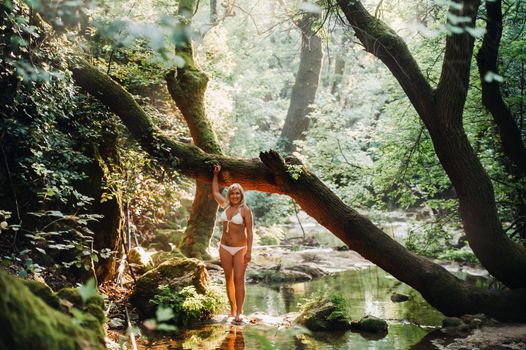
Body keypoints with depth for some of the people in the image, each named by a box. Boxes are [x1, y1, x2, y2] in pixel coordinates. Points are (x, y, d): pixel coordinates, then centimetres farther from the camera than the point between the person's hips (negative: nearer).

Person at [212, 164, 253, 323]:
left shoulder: (245, 210, -8)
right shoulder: (225, 205, 6)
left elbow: (249, 231, -8)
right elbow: (215, 192, 23)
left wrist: (249, 251, -13)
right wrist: (216, 174, 25)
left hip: (240, 248, -5)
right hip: (224, 247, 5)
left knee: (239, 280, -6)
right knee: (229, 279, 9)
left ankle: (239, 312, -4)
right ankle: (232, 309, 18)